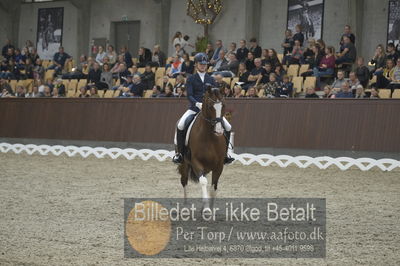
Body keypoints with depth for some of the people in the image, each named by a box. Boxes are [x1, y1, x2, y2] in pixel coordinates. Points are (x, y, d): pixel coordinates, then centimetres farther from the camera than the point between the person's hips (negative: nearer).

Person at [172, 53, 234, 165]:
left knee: (228, 127, -8)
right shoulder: (191, 79, 5)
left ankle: (225, 153, 8)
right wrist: (197, 104, -26)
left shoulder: (211, 79, 13)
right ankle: (179, 152, -12)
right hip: (195, 108, -3)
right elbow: (189, 95, -6)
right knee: (180, 125, -27)